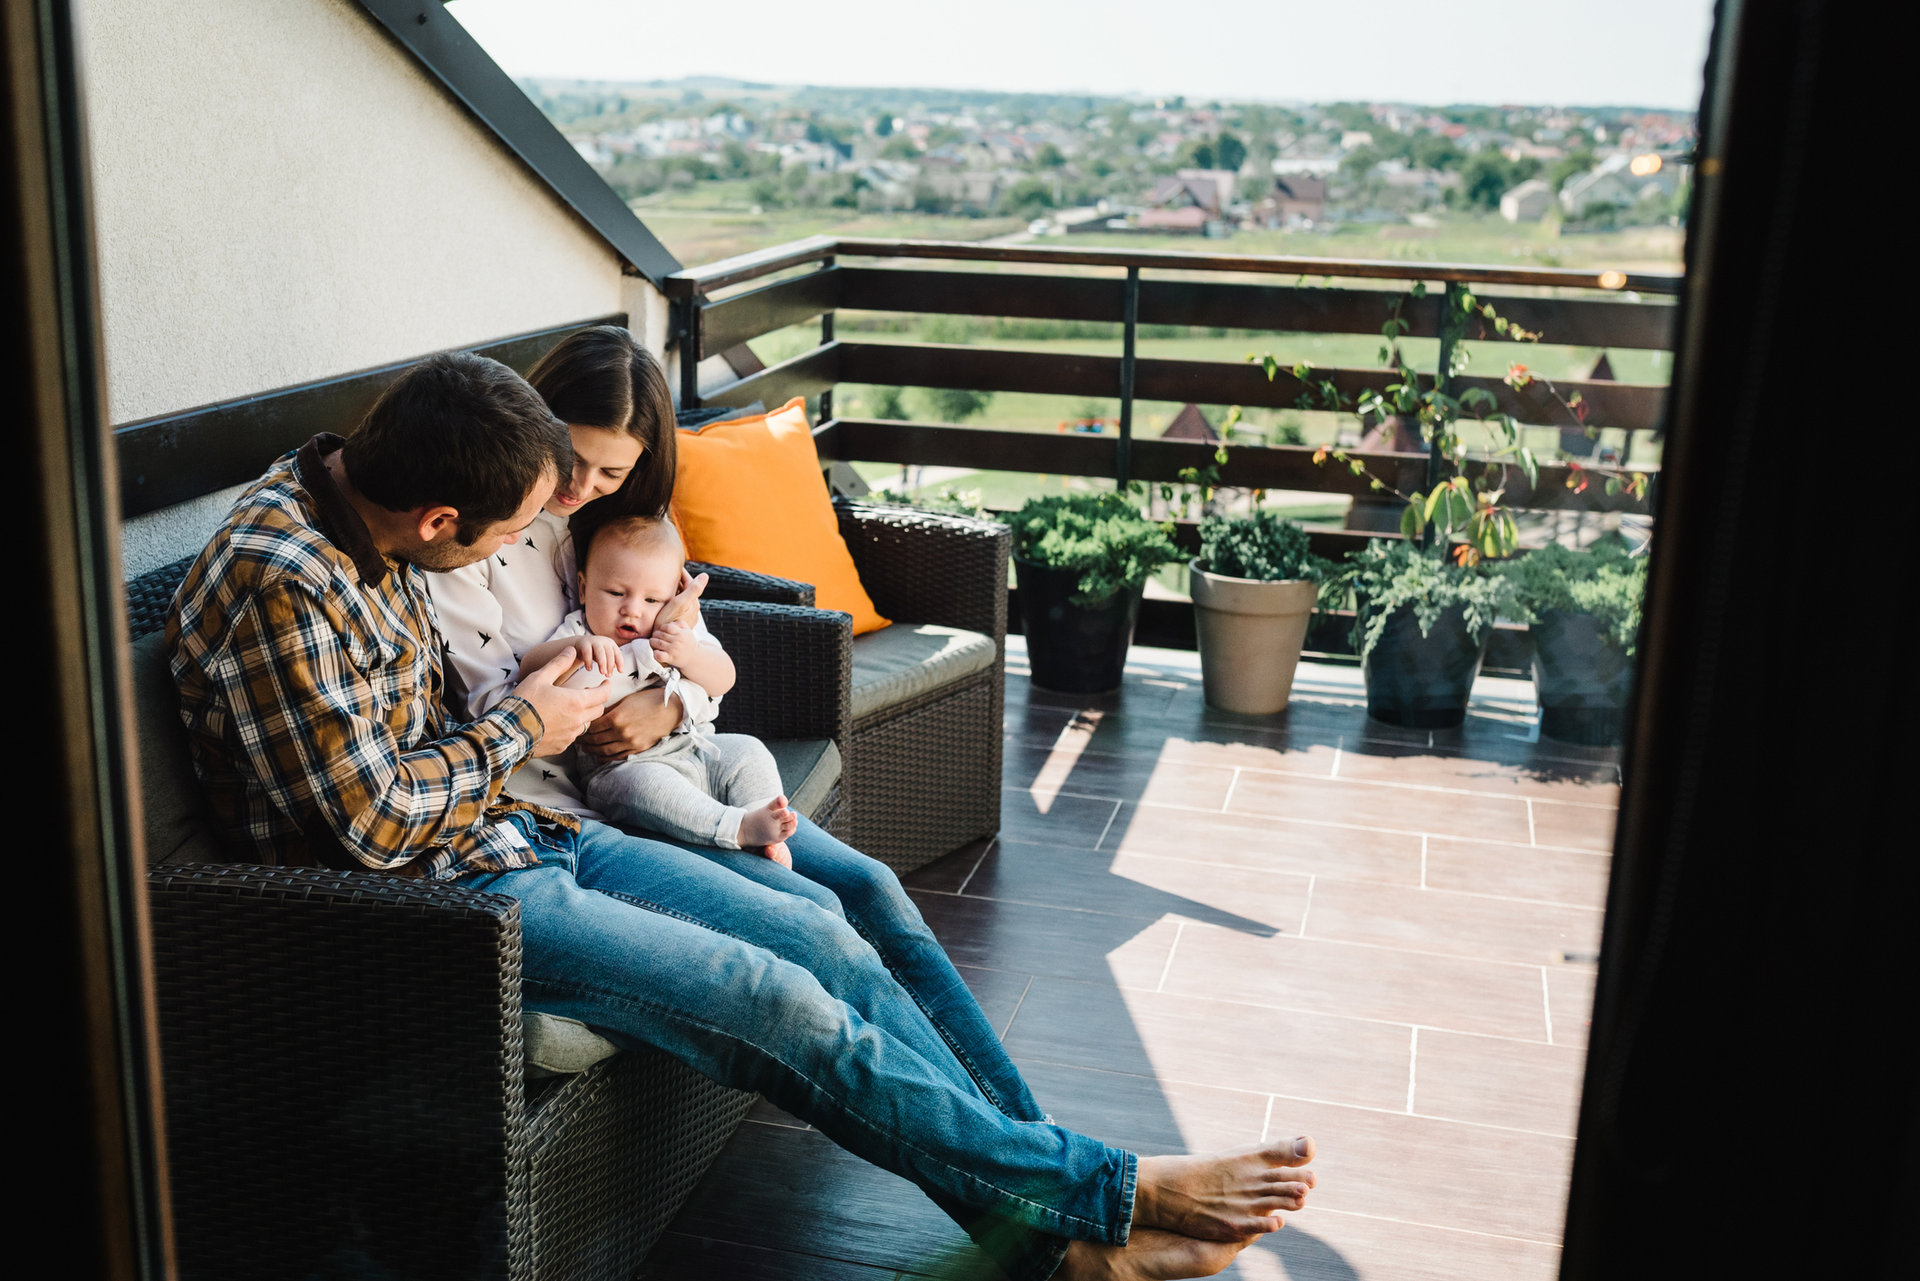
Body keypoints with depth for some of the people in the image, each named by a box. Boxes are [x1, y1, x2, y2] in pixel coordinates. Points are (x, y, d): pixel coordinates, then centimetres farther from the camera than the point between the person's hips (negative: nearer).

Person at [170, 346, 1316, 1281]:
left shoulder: (358, 507, 5)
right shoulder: (276, 580, -24)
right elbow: (368, 819, -22)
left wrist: (535, 695, 6)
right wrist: (519, 733, -8)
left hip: (509, 831, 9)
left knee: (824, 940, -4)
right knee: (776, 1000, -19)